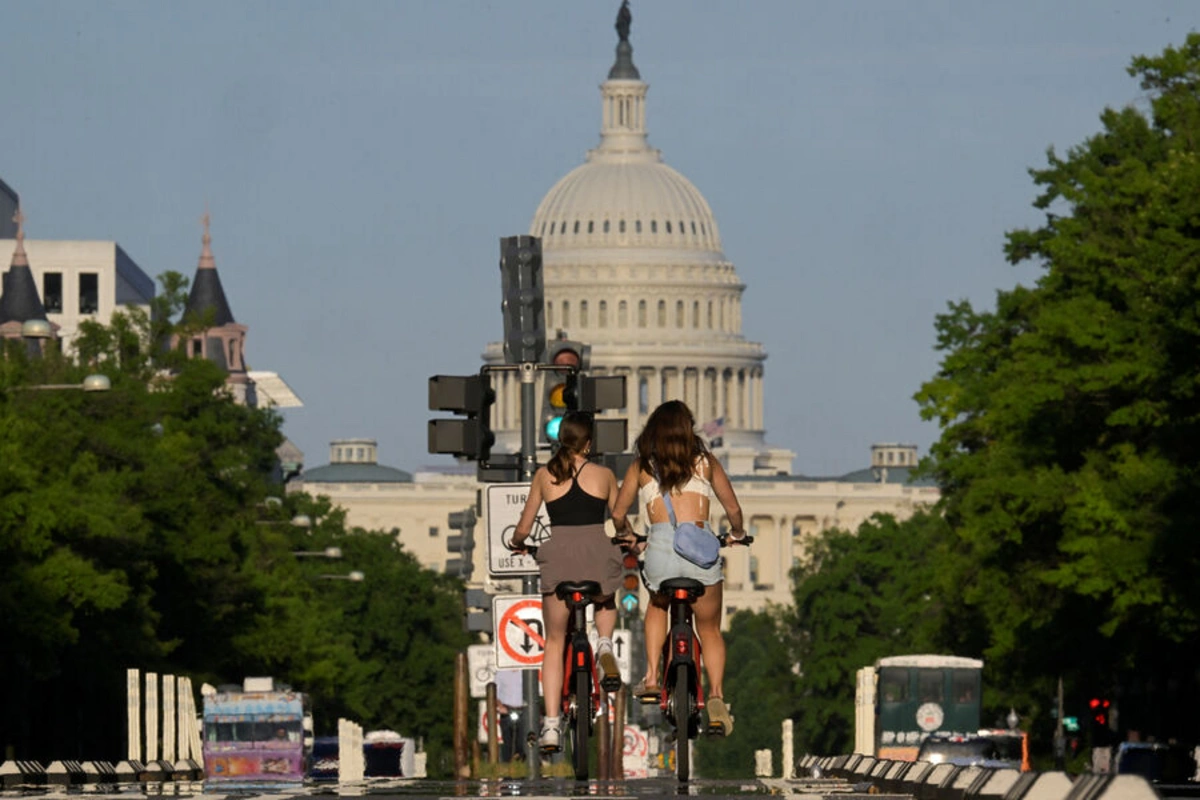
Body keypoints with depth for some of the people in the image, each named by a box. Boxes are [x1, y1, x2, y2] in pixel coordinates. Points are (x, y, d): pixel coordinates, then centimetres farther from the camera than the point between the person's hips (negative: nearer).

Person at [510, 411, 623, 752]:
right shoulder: (604, 475, 8)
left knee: (554, 642, 11)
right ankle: (605, 645, 5)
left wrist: (517, 543, 36)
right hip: (597, 553, 0)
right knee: (606, 602, 37)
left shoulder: (544, 475, 9)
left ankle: (551, 725, 0)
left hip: (558, 557, 0)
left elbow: (523, 528, 13)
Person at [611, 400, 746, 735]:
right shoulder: (705, 462, 16)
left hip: (661, 545, 0)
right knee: (710, 629, 15)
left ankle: (652, 678, 17)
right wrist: (737, 533, 41)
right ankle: (717, 697, -6)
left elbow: (618, 514, 19)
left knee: (657, 606, 33)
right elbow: (733, 509, 19)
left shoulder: (641, 466, 15)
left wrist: (627, 534, 42)